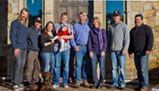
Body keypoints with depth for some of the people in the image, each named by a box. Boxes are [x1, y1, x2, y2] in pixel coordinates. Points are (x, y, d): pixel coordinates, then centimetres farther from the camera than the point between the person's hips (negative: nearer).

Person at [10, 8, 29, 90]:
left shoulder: (25, 25, 19)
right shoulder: (15, 23, -1)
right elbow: (12, 36, -8)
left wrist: (26, 46, 9)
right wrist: (15, 47, -15)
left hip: (24, 48, 6)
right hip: (18, 48, -6)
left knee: (22, 66, 5)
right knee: (18, 64, -13)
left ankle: (20, 82, 10)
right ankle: (15, 83, -8)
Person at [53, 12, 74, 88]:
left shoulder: (69, 26, 11)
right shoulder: (56, 25, 13)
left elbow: (71, 36, 1)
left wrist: (63, 37, -12)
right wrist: (57, 38, -8)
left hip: (66, 48, 0)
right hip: (57, 48, 0)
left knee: (66, 66, 1)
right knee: (57, 66, 1)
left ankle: (65, 83, 9)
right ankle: (56, 83, 9)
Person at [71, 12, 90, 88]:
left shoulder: (88, 26, 11)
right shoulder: (76, 26, 8)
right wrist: (74, 46, -4)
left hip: (87, 47, 2)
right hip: (79, 47, -1)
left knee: (86, 64, 5)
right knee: (78, 64, -6)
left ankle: (85, 80, 13)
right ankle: (78, 80, -3)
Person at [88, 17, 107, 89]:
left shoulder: (102, 30, 6)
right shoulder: (91, 31, 11)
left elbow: (105, 41, 3)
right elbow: (89, 41, 9)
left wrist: (103, 50, -7)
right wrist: (90, 51, 0)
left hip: (101, 51, -2)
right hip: (94, 51, 2)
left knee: (102, 67, -3)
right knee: (94, 67, 0)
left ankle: (101, 82, 5)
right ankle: (95, 82, 8)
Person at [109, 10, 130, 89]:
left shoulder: (124, 26, -1)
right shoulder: (111, 26, 13)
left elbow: (127, 38, -6)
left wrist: (125, 49, -14)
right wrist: (109, 47, 13)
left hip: (121, 50, -4)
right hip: (113, 50, 4)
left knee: (122, 67, -3)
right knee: (114, 67, 6)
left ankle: (122, 83, 4)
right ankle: (115, 82, 12)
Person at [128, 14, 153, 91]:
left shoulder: (146, 28, -1)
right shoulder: (132, 30, 18)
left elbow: (150, 39, -12)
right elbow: (131, 42, 23)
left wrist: (148, 49, -22)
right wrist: (130, 51, 18)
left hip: (143, 52, -6)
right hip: (136, 53, 6)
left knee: (143, 69, -12)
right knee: (138, 70, 7)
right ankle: (141, 84, 13)